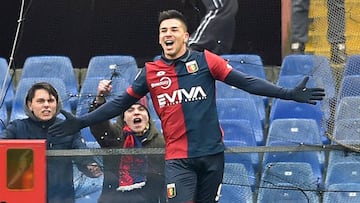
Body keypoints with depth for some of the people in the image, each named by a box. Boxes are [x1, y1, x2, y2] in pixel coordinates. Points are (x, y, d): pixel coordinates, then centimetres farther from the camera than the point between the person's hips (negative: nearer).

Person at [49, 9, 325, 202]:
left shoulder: (205, 60, 1)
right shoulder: (150, 72, 5)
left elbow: (247, 82, -3)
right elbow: (121, 103, 12)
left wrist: (290, 94, -11)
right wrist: (82, 122, 7)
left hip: (211, 154, 0)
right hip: (178, 158, 0)